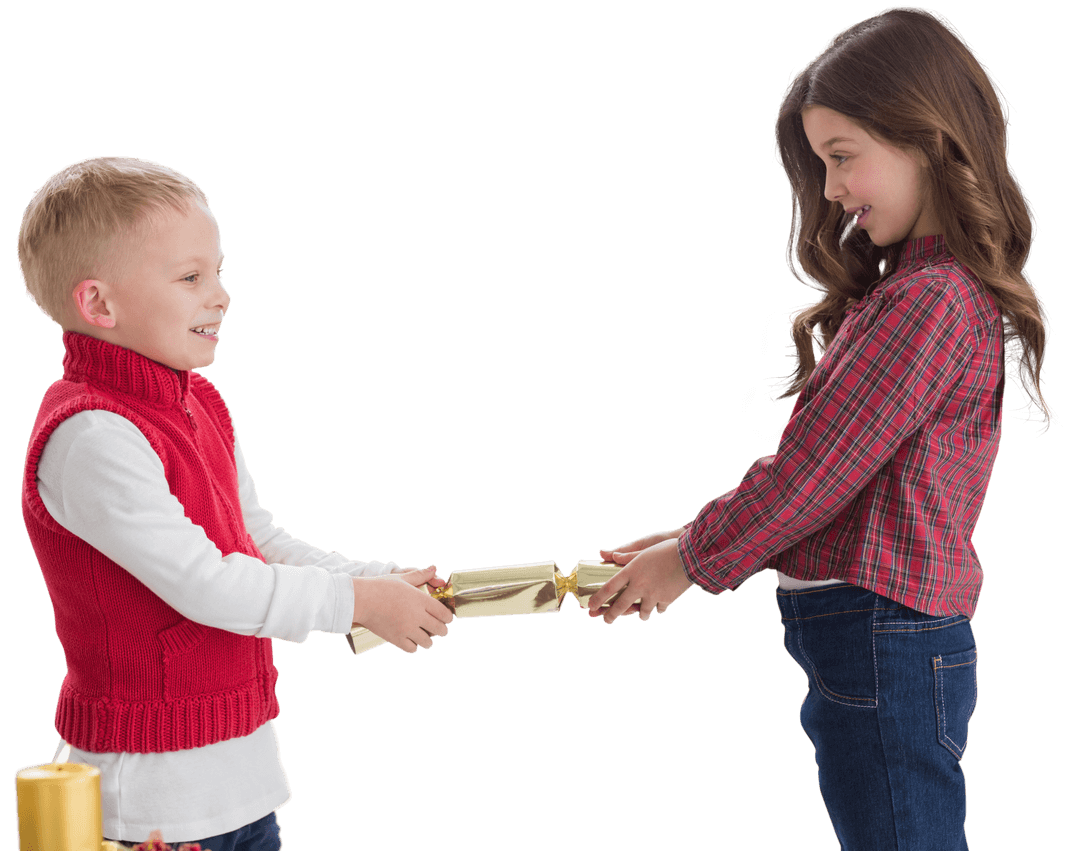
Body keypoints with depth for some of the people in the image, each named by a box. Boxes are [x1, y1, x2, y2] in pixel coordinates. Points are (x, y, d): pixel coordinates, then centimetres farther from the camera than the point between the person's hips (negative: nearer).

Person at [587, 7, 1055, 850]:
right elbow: (814, 464, 15)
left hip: (882, 643, -10)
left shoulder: (930, 301, -17)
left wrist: (695, 560, -2)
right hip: (873, 633, 10)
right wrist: (698, 535, 8)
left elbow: (814, 471, -16)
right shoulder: (900, 285, 14)